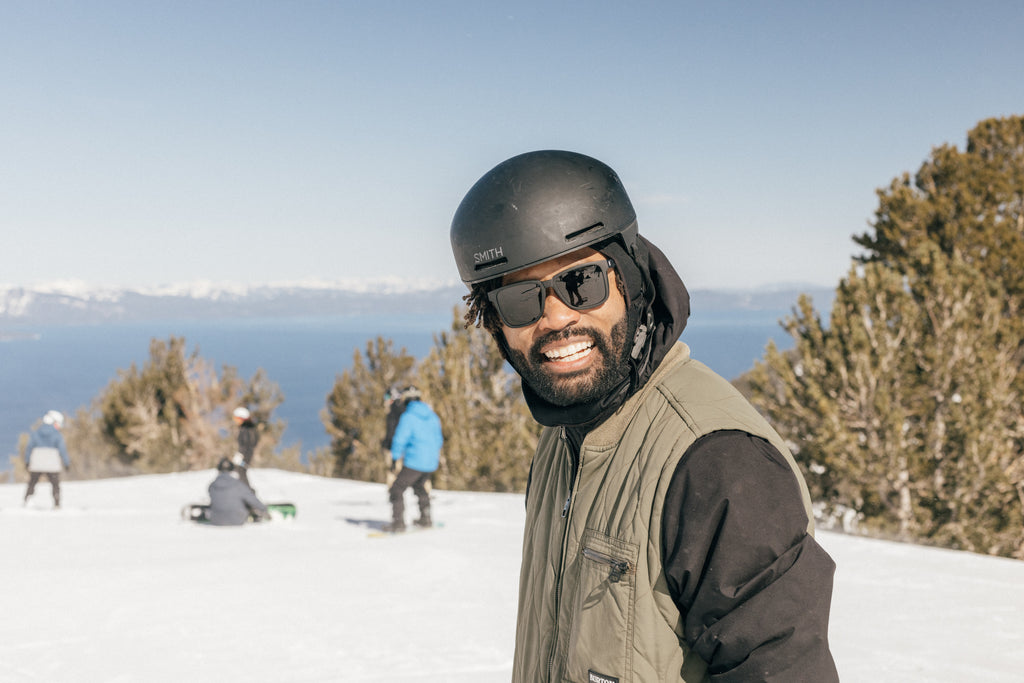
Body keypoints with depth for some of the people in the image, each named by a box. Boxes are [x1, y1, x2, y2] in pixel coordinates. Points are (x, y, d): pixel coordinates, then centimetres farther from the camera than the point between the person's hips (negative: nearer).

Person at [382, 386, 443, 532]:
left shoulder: (407, 417, -13)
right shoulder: (432, 416, 8)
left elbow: (400, 439, -17)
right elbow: (438, 438, 17)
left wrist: (396, 458, -11)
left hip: (414, 462, -7)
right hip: (431, 462, 7)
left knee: (396, 489, 2)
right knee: (419, 486, 30)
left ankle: (398, 522, -5)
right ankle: (426, 519, 34)